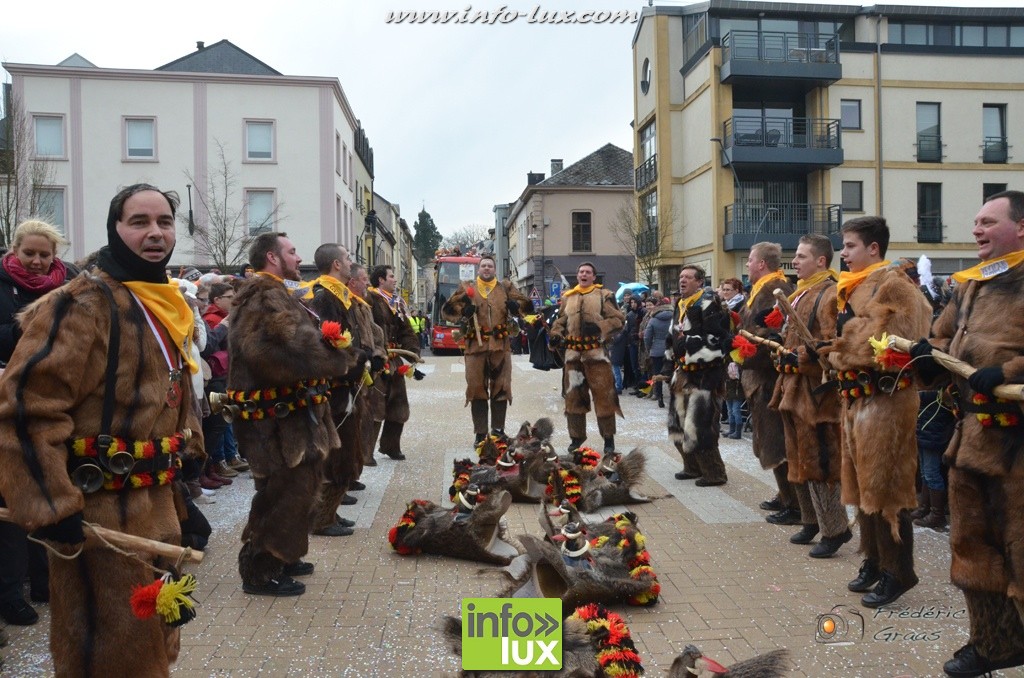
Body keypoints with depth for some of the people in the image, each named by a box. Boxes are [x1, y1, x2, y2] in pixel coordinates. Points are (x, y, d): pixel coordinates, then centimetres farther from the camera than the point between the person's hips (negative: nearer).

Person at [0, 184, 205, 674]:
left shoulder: (167, 305, 10)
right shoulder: (83, 303, -18)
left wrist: (187, 451, 19)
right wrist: (51, 505, -25)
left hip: (156, 503, 9)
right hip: (100, 511, -8)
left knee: (154, 638, 23)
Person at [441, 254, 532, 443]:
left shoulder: (506, 288, 14)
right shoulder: (467, 288, 12)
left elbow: (527, 306, 13)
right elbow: (447, 309, 8)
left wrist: (516, 306, -9)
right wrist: (463, 310, -12)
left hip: (500, 345, 1)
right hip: (475, 345, -1)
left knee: (501, 389, 3)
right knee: (477, 389, 1)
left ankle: (498, 431, 14)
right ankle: (480, 433, 8)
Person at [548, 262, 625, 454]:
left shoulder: (604, 295, 2)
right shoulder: (567, 297, 15)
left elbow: (618, 319, -4)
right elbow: (560, 321, 20)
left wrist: (600, 327, -19)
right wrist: (555, 334, 0)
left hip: (596, 352, -4)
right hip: (573, 353, 4)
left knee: (603, 395, -2)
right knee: (573, 395, 8)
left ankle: (608, 438, 9)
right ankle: (577, 436, 20)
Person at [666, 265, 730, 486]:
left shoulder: (708, 303, -11)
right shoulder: (680, 305, 17)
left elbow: (717, 338, -21)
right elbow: (672, 340, 25)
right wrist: (668, 368, 22)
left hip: (704, 374, -10)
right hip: (683, 373, 10)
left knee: (699, 426, -11)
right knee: (679, 422, 14)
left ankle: (714, 473, 3)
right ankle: (693, 467, 29)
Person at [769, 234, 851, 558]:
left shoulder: (829, 294, -13)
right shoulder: (802, 293, 17)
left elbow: (833, 346, -22)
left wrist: (800, 356, -20)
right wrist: (784, 355, 11)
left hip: (815, 391, -10)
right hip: (795, 388, 10)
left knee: (816, 462, -5)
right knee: (799, 459, 17)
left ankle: (834, 529, 6)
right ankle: (812, 522, 29)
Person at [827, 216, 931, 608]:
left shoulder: (893, 285, -13)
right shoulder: (852, 288, 14)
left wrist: (841, 353, -12)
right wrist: (838, 356, 1)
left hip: (884, 400, -9)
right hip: (855, 398, 9)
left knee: (884, 488, -1)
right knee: (862, 485, 15)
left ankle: (897, 573, 11)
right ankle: (875, 562, 28)